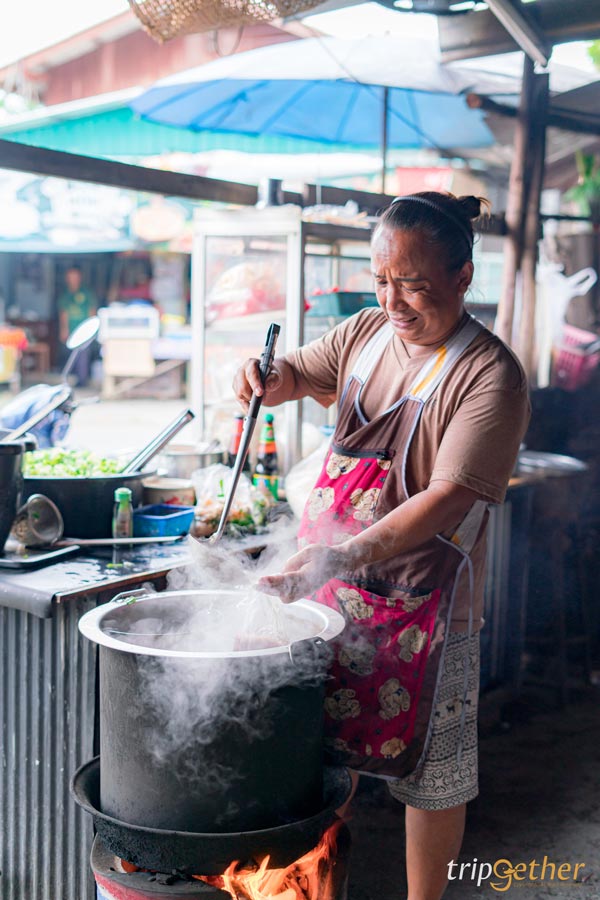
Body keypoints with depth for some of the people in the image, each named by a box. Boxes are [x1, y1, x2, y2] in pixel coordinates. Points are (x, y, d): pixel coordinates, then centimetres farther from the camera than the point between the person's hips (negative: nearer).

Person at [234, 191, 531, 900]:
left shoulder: (489, 374, -16)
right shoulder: (366, 332, 4)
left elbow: (448, 498, -24)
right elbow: (297, 376, 16)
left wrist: (337, 558, -33)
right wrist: (269, 377, -10)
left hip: (421, 600, -5)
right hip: (331, 579, 6)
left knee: (430, 773, 9)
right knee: (317, 750, 14)